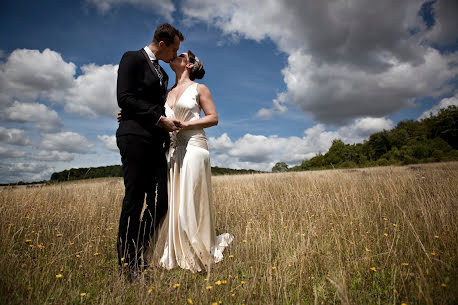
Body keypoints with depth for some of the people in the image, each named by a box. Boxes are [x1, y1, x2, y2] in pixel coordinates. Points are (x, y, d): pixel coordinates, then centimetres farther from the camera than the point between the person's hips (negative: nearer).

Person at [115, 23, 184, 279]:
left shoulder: (163, 73, 26)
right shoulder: (132, 58, 3)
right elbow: (124, 98, -10)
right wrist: (160, 119, -14)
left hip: (156, 141, 8)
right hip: (135, 137, -7)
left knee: (160, 201, 0)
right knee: (135, 199, -6)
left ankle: (138, 256, 12)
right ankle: (127, 263, 6)